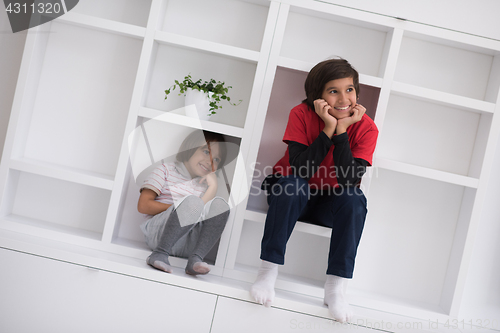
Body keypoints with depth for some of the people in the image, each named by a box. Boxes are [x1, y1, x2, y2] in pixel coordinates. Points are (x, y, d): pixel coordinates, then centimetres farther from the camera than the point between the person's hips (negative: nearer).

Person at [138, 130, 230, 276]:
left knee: (220, 204, -17)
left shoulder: (205, 183, 21)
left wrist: (213, 187, -6)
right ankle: (160, 253, -28)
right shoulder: (166, 170, 10)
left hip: (185, 245, 4)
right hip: (157, 233, -4)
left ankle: (195, 258, -30)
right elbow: (143, 206, -3)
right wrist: (182, 208, -7)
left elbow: (204, 214, 1)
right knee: (192, 201, -28)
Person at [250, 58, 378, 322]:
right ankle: (268, 271, -27)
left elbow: (349, 180, -27)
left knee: (355, 200, -29)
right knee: (293, 184, -33)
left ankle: (335, 287, -23)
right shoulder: (301, 114, -18)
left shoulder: (366, 128, -15)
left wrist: (342, 129, -30)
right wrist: (328, 128, -32)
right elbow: (299, 171, -28)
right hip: (293, 196, -1)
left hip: (329, 203, 2)